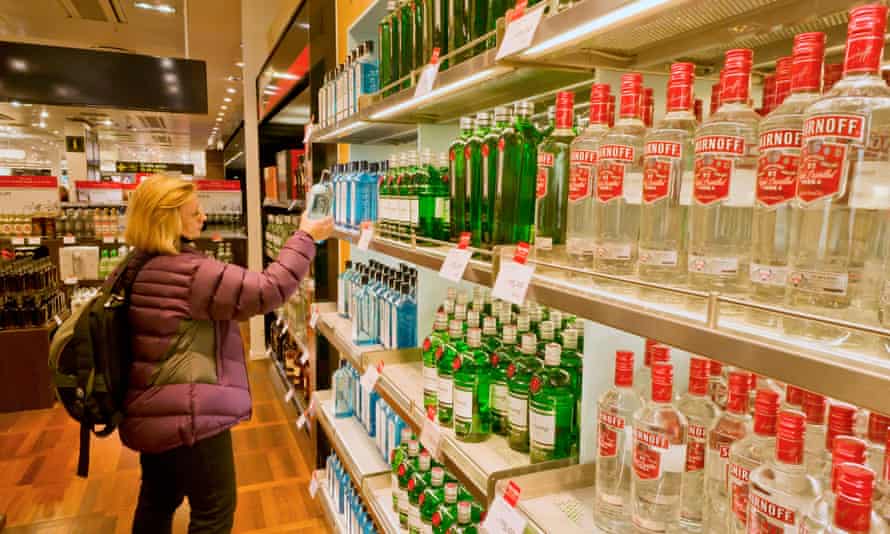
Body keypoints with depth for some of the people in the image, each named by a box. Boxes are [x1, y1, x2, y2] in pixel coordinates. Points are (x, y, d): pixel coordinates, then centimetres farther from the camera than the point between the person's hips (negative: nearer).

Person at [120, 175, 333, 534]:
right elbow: (268, 291, -26)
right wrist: (305, 238, -18)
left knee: (157, 501, 27)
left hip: (152, 411, 10)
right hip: (188, 416, -10)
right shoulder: (189, 273, -24)